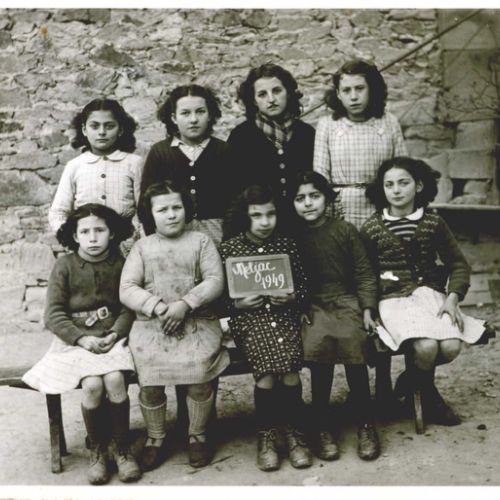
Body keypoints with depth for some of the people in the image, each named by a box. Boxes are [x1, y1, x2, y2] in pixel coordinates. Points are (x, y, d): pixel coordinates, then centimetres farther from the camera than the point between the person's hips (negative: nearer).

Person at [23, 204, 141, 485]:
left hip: (113, 337, 1)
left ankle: (122, 448, -5)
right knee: (92, 385, -26)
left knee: (115, 380, -27)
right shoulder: (65, 266, 1)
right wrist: (82, 339, -15)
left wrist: (114, 334, -15)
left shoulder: (120, 264, 4)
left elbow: (129, 308, 2)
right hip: (75, 339, -1)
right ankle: (97, 450, -2)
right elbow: (54, 314, -2)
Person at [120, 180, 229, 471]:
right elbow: (127, 289, 3)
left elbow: (215, 281, -1)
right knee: (150, 376, -20)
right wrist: (158, 308, -13)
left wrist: (185, 304, -15)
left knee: (200, 370, -23)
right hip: (151, 324, 1)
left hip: (197, 321, -1)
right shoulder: (142, 247, 11)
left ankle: (198, 436, 1)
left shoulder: (201, 241, 10)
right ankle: (156, 439, 5)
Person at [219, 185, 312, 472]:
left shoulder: (287, 245, 7)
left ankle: (295, 433, -6)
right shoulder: (229, 248, 3)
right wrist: (237, 304, -12)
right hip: (247, 317, -1)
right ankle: (266, 435, -7)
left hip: (283, 314, 2)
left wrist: (292, 298, -8)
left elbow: (304, 285, 11)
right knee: (270, 363, -26)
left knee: (287, 363, -26)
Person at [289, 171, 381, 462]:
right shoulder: (293, 236, 8)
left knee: (353, 339, -28)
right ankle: (322, 427, -15)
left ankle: (366, 424, -11)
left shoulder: (345, 231, 6)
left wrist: (367, 309, -4)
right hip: (311, 305, 0)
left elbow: (364, 273, 6)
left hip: (346, 301, 0)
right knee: (317, 343, -29)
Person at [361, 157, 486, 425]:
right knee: (426, 347, -29)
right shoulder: (371, 228, 3)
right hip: (394, 298, -3)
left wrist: (453, 298, -4)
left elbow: (458, 264, 11)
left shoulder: (433, 223, 8)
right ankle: (427, 395, 5)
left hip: (431, 294, 3)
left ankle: (411, 381, 10)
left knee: (451, 347, -23)